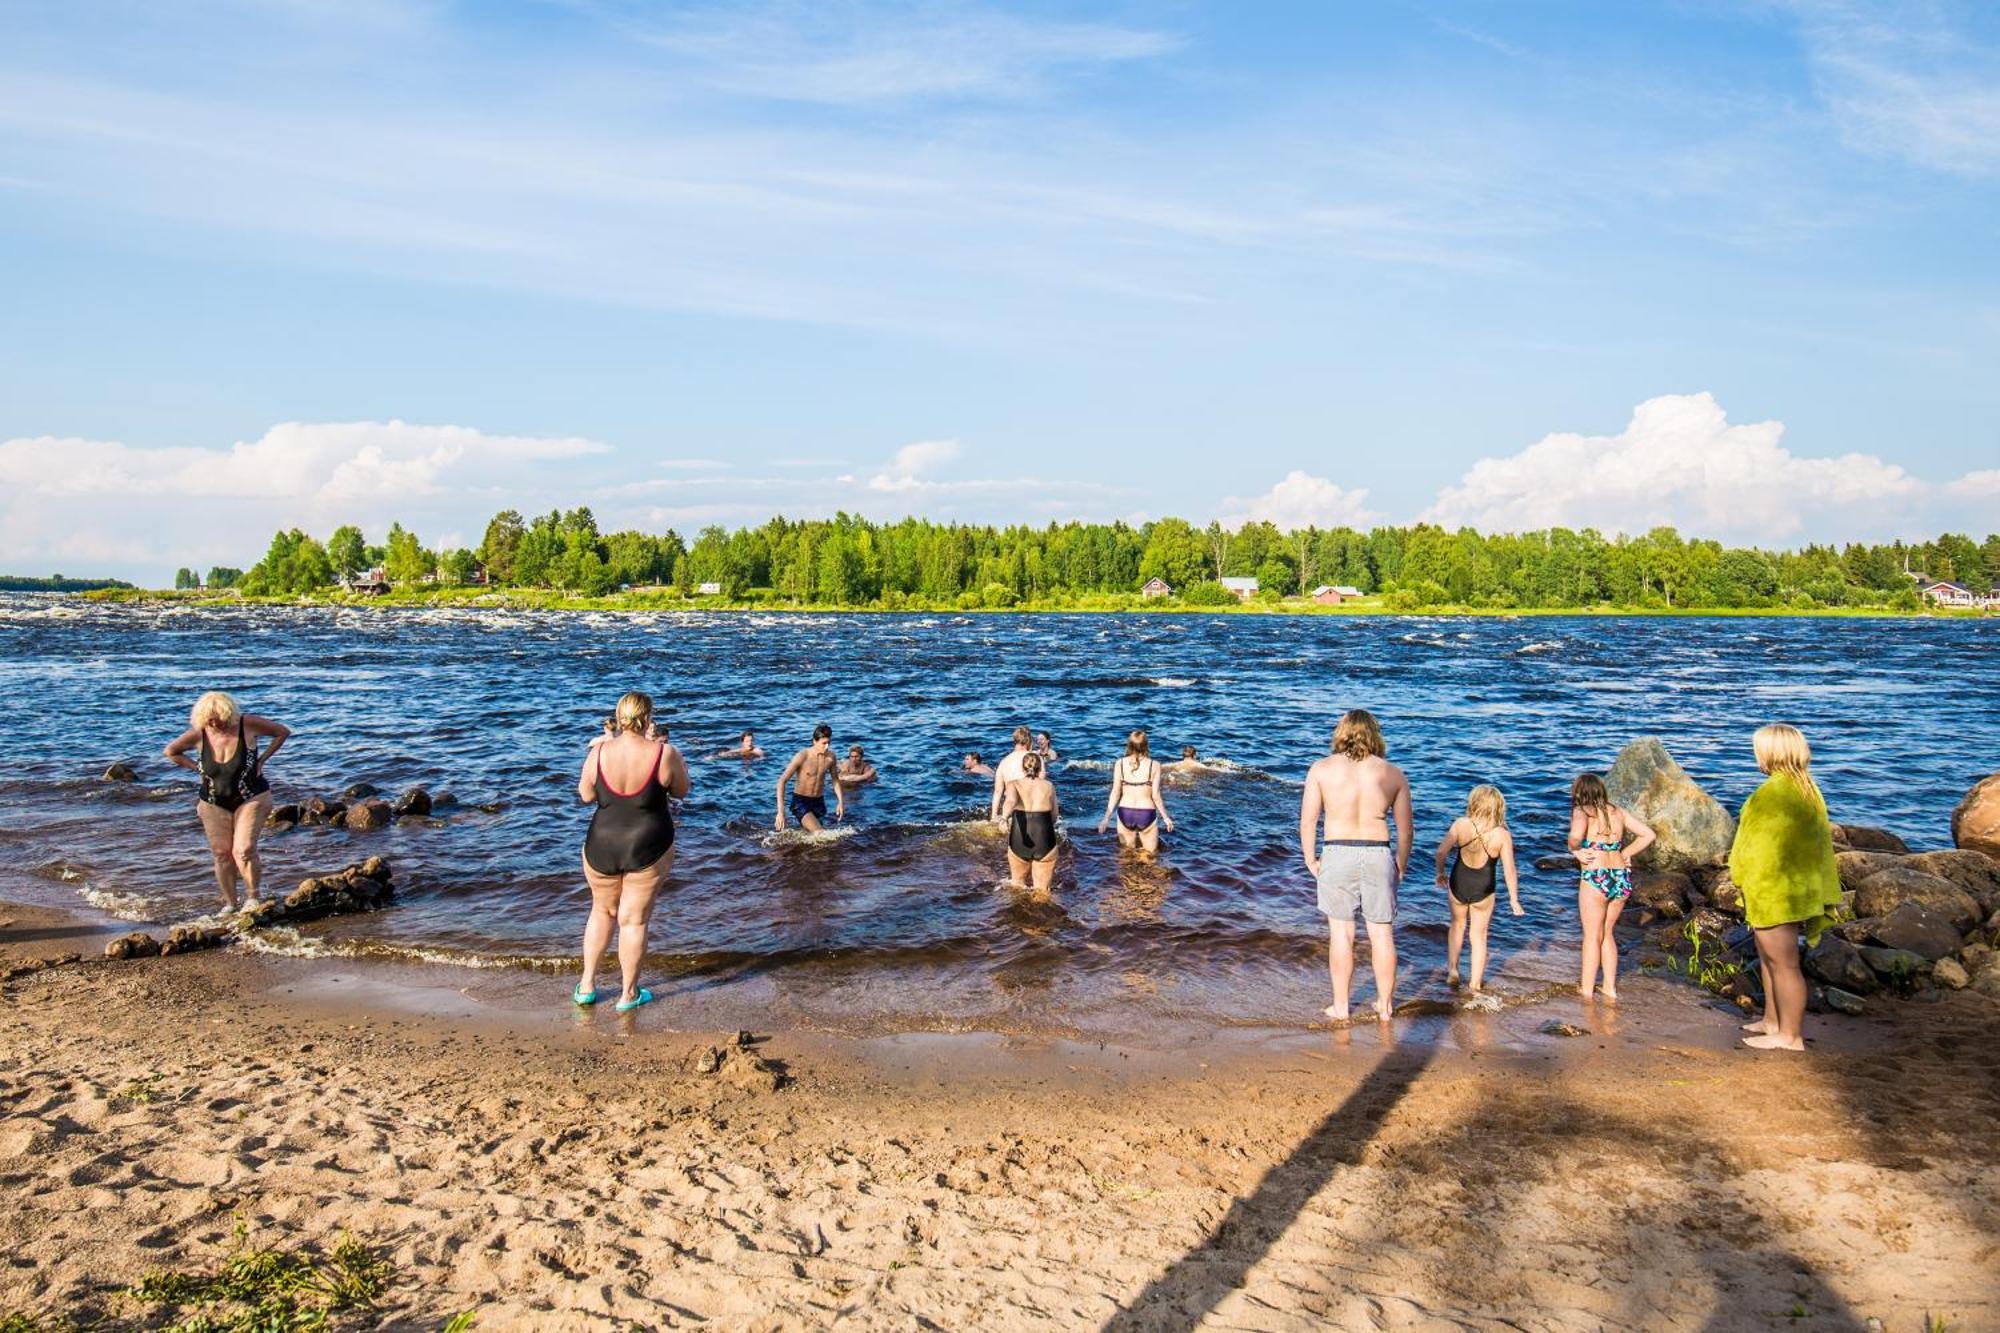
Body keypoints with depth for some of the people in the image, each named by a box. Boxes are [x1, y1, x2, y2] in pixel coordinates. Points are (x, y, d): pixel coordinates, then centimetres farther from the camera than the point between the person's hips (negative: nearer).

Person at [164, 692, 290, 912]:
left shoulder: (248, 724, -16)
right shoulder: (198, 734, -9)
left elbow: (283, 732, -3)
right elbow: (171, 752, 9)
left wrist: (262, 760, -7)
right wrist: (197, 768, -3)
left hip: (250, 798, -3)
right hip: (214, 803, 3)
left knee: (244, 850, -15)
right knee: (221, 854, 5)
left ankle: (252, 899, 3)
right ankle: (230, 904, 19)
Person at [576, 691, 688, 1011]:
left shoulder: (600, 752, -12)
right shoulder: (664, 754, -17)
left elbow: (586, 795, 3)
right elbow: (681, 791, 1)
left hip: (602, 847, 2)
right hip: (649, 849, -2)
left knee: (602, 911, 23)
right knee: (634, 920, 10)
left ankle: (587, 985, 30)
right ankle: (628, 993, 21)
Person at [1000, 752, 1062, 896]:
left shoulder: (1014, 784, -1)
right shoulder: (1048, 786, 1)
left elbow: (1010, 801, -24)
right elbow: (1054, 815, 8)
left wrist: (1004, 818, -40)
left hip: (1019, 839, 1)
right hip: (1044, 838, 0)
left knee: (1018, 884, 22)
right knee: (1042, 889, 9)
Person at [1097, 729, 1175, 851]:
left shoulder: (1120, 763, -4)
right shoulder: (1154, 765, -8)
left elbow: (1115, 792, -4)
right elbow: (1155, 795, -6)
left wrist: (1107, 817, 1)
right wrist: (1166, 817, 6)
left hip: (1125, 812, 2)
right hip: (1146, 813, -2)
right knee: (1151, 852, 12)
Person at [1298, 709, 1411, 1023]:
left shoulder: (1322, 769, -2)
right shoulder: (1393, 774, 3)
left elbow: (1307, 822, -3)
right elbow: (1405, 829, 5)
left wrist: (1310, 860, 8)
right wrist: (1401, 866, 17)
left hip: (1337, 855, -1)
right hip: (1378, 855, 1)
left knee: (1341, 934, 9)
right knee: (1382, 934, 12)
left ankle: (1340, 1006, 17)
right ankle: (1385, 1005, 24)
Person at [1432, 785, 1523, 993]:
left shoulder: (1461, 825, -16)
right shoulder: (1502, 836, -17)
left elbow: (1441, 851, -13)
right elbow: (1510, 871, -13)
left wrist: (1440, 872, 6)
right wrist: (1514, 899, -2)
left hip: (1458, 884, 1)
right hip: (1483, 889, -1)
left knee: (1458, 925, 27)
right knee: (1479, 936, 14)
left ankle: (1453, 972, 27)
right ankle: (1476, 985, 21)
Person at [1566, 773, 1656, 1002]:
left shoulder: (1582, 811, -8)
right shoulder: (1619, 812, 8)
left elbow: (1576, 835, -29)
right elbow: (1648, 835, 8)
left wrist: (1575, 849, -9)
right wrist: (1624, 854, 10)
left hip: (1596, 878, -5)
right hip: (1622, 878, 5)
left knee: (1592, 936, 11)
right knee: (1607, 933, 22)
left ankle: (1587, 989, 22)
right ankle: (1610, 988, 26)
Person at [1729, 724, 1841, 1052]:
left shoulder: (1773, 792, -21)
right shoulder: (1807, 788, 8)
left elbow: (1761, 844, -18)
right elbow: (1818, 837, 14)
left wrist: (1742, 877, -6)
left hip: (1775, 888, -10)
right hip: (1798, 887, 10)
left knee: (1783, 962, -1)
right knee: (1770, 956, 21)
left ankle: (1790, 1035, 7)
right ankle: (1772, 1020, 32)